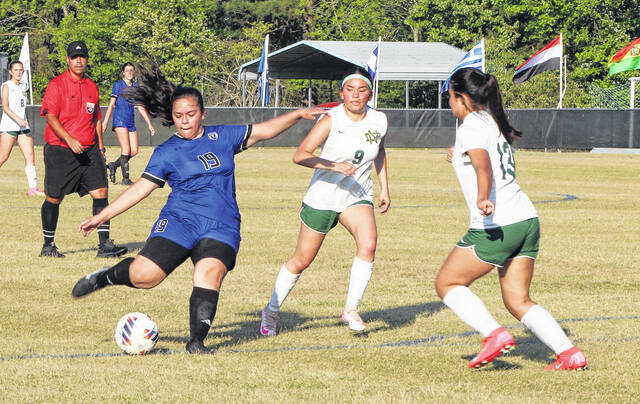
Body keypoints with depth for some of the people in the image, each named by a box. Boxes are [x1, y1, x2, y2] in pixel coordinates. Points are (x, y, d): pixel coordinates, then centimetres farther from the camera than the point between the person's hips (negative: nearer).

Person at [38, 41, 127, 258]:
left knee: (100, 192, -7)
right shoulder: (57, 85, -5)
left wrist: (100, 147, 18)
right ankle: (48, 245, 16)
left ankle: (104, 244, -6)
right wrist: (69, 139, -26)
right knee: (54, 198, 1)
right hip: (60, 150, -5)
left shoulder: (92, 87, 15)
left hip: (89, 151, 5)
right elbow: (51, 116, -13)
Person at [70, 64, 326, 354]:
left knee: (209, 274, -26)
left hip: (221, 227, 1)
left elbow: (264, 130, 20)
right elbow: (141, 188, 6)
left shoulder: (222, 137, 12)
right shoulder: (166, 153, 6)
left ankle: (196, 341, -21)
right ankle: (107, 276, 16)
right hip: (179, 221, -1)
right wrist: (101, 217, 2)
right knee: (144, 275, -15)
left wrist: (298, 114, 12)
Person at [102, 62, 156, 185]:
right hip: (120, 120, -6)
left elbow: (141, 108, 17)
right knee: (126, 150, -12)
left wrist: (149, 124, 14)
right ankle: (125, 178, -7)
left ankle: (114, 165, 18)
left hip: (131, 122, 6)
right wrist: (105, 122, -7)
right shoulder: (118, 85, 0)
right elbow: (111, 104, -2)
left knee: (134, 151, -2)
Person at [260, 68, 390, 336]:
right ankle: (271, 311, 28)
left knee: (368, 244, -25)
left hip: (358, 197, 3)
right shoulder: (332, 120, -18)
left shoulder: (379, 121, -3)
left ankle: (351, 308, -12)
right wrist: (334, 166, -39)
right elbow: (300, 155, -27)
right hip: (323, 196, -3)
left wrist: (384, 188, 17)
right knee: (302, 260, 7)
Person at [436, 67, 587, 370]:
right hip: (527, 220, 9)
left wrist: (483, 199, -46)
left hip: (495, 226, -9)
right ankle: (569, 353, -5)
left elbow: (484, 165, -29)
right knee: (518, 301, 11)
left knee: (447, 283, 6)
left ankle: (495, 335, -10)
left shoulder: (471, 126, -8)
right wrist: (461, 156, 50)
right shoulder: (493, 121, 18)